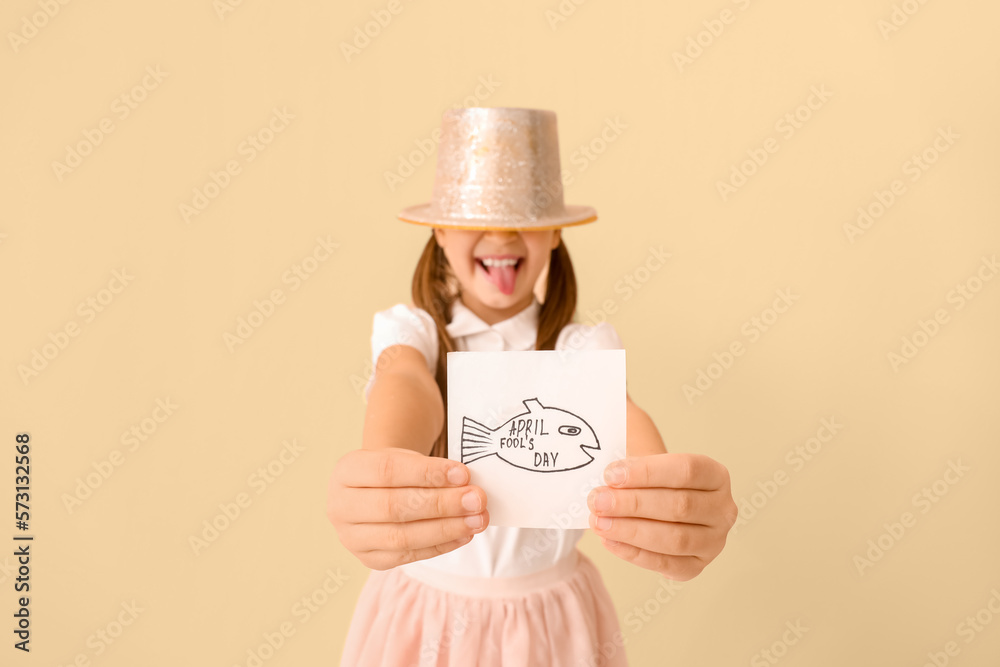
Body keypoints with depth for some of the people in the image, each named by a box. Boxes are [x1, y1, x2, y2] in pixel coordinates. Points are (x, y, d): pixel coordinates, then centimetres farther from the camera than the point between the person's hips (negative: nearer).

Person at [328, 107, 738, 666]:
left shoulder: (584, 346, -10)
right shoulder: (410, 328, -10)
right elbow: (404, 384, -32)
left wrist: (664, 496, -54)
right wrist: (383, 482, -55)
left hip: (550, 620, 0)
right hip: (425, 609, 0)